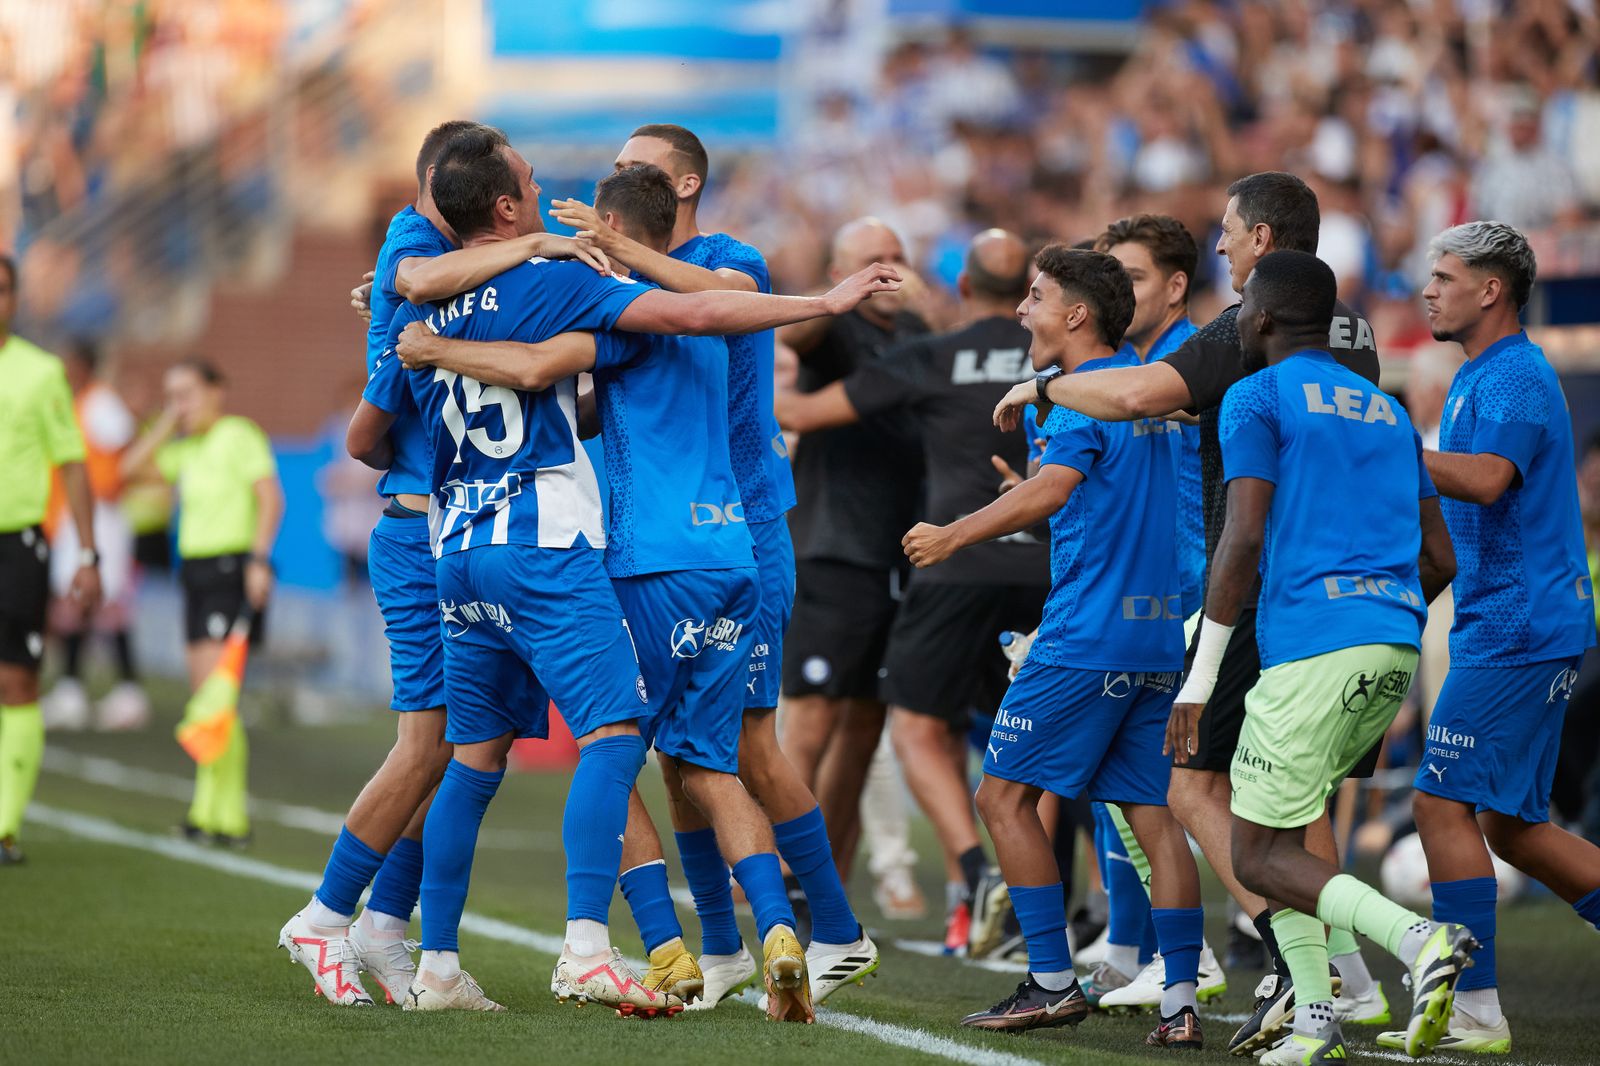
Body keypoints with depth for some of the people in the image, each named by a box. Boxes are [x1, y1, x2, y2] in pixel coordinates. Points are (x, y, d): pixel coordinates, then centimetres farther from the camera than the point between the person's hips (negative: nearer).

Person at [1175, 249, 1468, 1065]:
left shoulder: (1256, 399, 1)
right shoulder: (1388, 411, 22)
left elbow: (1243, 538, -10)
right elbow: (1440, 560, 20)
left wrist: (1199, 678, -8)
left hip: (1312, 644, -7)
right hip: (1397, 644, 7)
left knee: (1259, 857, -1)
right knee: (1273, 825, 20)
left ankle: (1419, 939, -24)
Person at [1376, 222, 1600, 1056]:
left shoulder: (1513, 378, -14)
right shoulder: (1479, 377, 19)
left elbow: (1486, 479, -32)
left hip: (1515, 628, -10)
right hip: (1522, 630, 10)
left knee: (1443, 805, -10)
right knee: (1512, 826, 12)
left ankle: (1474, 1010, -9)